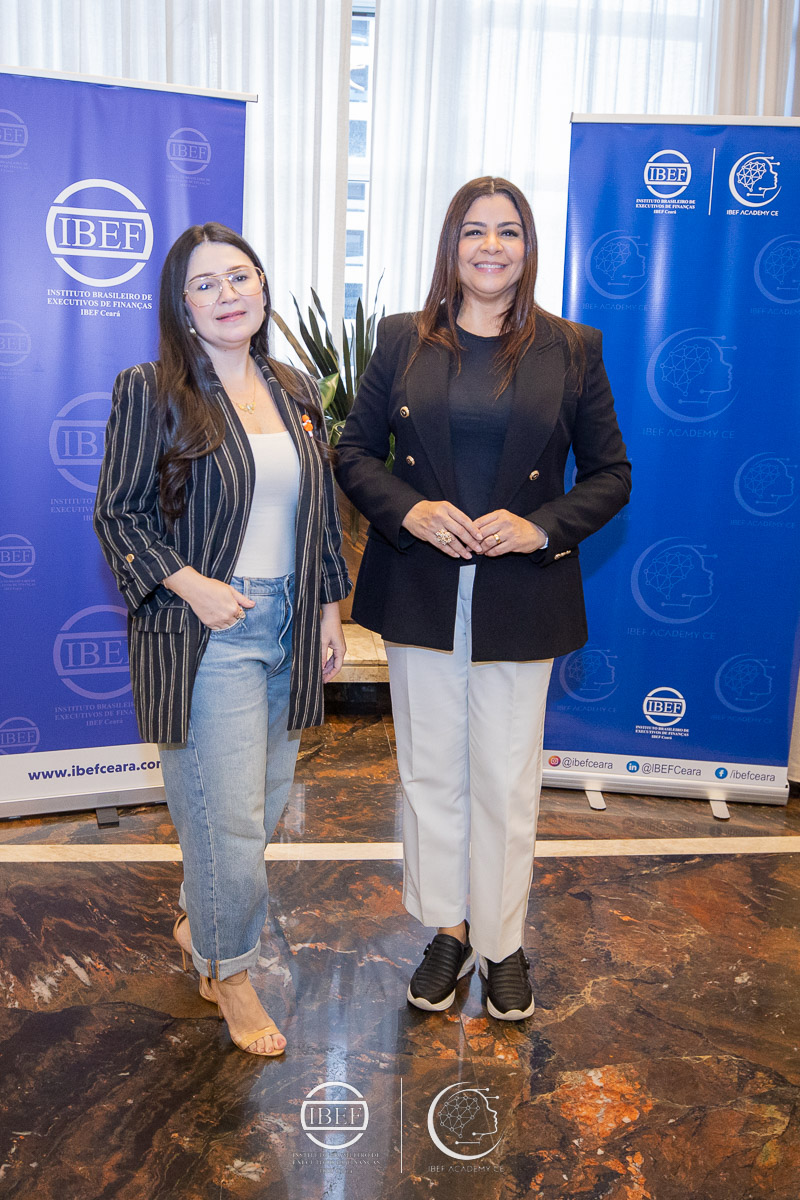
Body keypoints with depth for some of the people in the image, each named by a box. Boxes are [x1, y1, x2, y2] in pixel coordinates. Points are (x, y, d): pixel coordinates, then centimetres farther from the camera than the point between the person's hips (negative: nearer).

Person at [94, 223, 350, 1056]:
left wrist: (329, 606, 11)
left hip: (287, 626, 6)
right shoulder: (151, 392, -7)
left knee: (267, 800, 15)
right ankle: (228, 971, 23)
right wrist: (190, 584, -17)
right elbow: (117, 515, -6)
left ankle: (196, 919, 41)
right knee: (230, 814, -2)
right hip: (208, 633, -6)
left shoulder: (295, 392, 10)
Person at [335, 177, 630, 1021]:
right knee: (430, 771, 13)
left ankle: (503, 942, 29)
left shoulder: (572, 350, 1)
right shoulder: (403, 341, 4)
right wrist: (409, 510, -14)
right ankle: (446, 929, 33)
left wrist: (543, 527, -14)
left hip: (520, 599, -1)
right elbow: (354, 452, 5)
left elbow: (611, 474, 2)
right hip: (419, 593, 2)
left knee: (506, 779, 8)